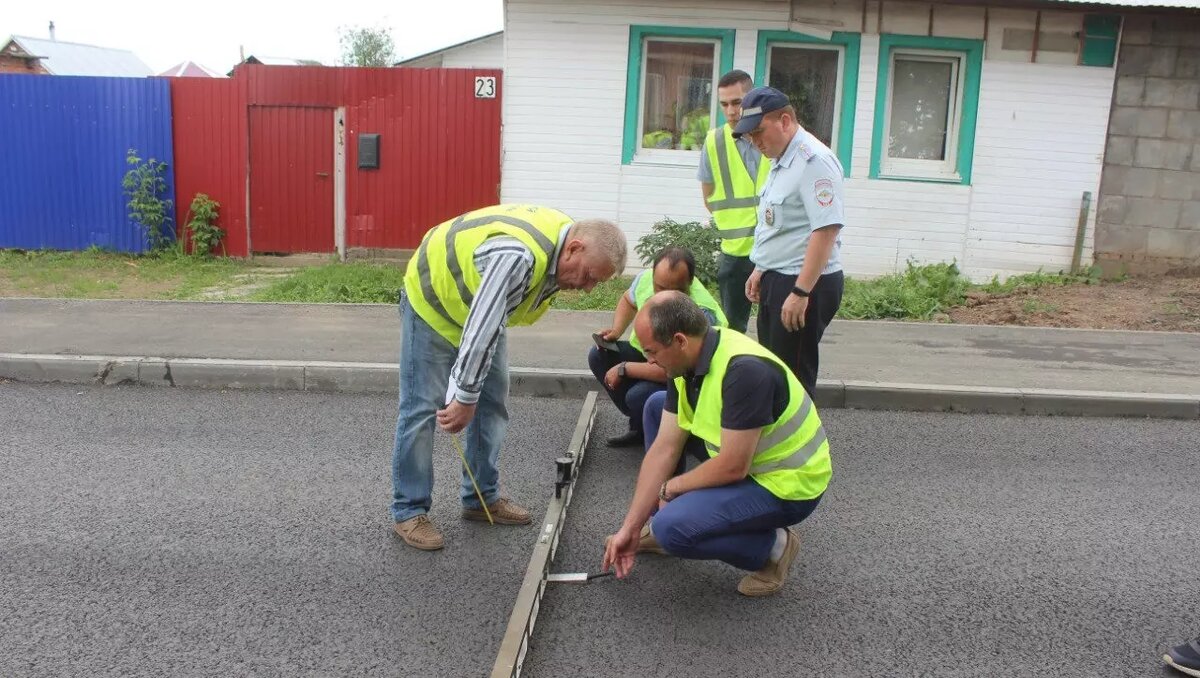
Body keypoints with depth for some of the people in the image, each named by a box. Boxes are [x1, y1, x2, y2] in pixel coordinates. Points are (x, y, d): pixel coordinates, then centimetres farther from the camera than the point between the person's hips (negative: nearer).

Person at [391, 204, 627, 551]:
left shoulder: (562, 237, -11)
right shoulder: (518, 255, -40)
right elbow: (481, 330, -39)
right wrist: (465, 398, -33)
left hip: (480, 307, 9)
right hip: (433, 298, -9)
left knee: (492, 403, 8)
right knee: (422, 408, -7)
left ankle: (482, 498, 18)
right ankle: (409, 511, 4)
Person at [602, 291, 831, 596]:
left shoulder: (745, 369, -32)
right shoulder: (689, 359, -6)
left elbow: (733, 468, -29)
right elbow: (664, 448, -4)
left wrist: (670, 487, -11)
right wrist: (629, 528, -3)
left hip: (786, 484, -9)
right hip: (743, 456, 9)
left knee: (672, 528, -26)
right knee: (657, 405, 10)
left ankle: (772, 546, -2)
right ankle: (662, 524, 14)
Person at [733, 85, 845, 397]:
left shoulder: (813, 160, -18)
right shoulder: (781, 160, 12)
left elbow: (826, 230, -25)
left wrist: (801, 292, -26)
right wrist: (761, 270, 21)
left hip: (806, 284, -10)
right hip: (777, 280, 10)